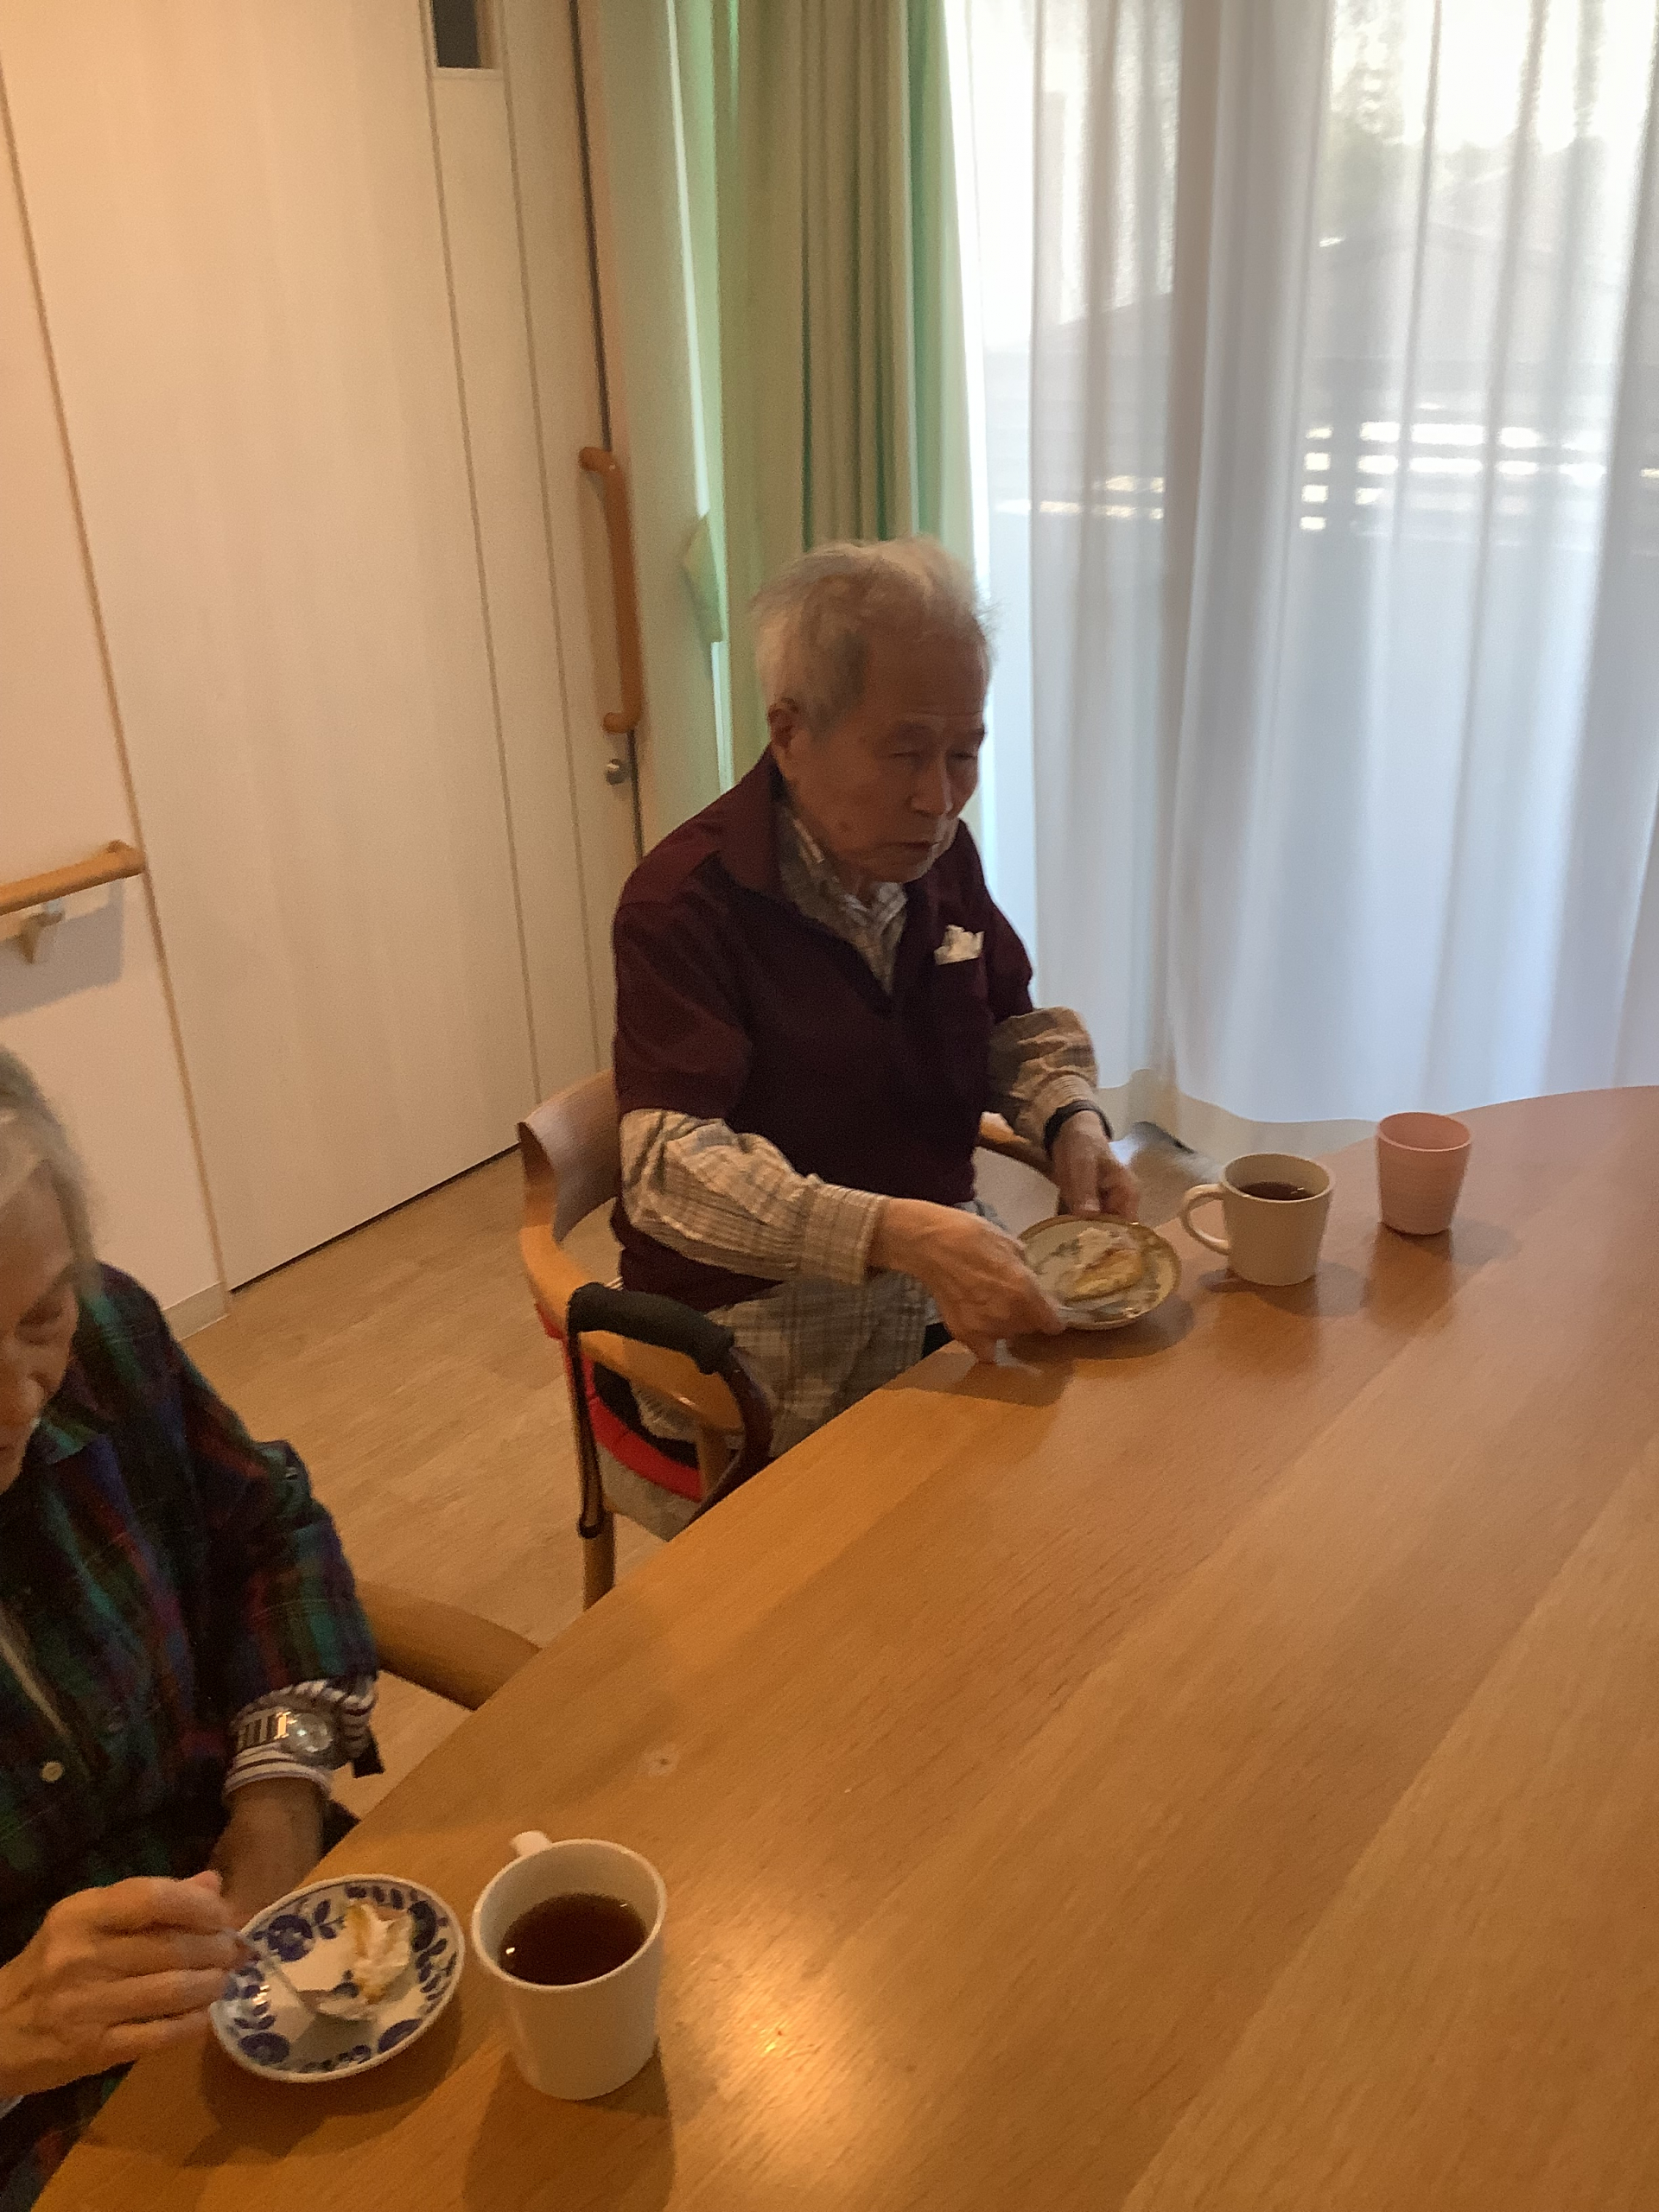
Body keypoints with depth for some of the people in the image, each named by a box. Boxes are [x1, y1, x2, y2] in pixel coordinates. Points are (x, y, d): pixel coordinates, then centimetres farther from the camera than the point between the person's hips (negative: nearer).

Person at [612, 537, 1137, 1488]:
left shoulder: (940, 856, 4)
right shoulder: (684, 902, -18)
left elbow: (1020, 1027, 17)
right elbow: (672, 1168, -28)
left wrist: (1072, 1118, -6)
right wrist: (898, 1237, -40)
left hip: (941, 1257, 7)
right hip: (763, 1310, -7)